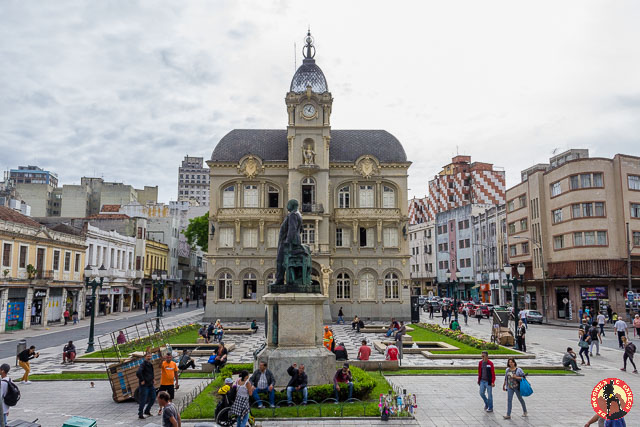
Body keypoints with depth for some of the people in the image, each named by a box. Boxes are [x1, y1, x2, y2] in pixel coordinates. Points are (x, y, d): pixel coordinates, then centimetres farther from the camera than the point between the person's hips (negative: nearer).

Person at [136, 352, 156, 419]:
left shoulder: (151, 364, 12)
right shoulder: (143, 364, -15)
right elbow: (138, 373, -31)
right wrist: (142, 380, -23)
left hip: (150, 385, 8)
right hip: (144, 385, -8)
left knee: (153, 398, 11)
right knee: (143, 400, -3)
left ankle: (147, 411, 27)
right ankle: (140, 414, 10)